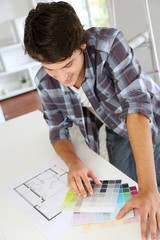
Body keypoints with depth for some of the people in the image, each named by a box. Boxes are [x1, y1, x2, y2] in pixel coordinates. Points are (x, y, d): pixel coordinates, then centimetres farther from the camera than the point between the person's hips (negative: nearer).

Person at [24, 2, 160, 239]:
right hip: (118, 132, 3)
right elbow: (58, 131, -8)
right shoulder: (45, 82, -18)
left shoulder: (108, 43, -32)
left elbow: (137, 104, -41)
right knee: (126, 192, -1)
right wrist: (74, 163, -31)